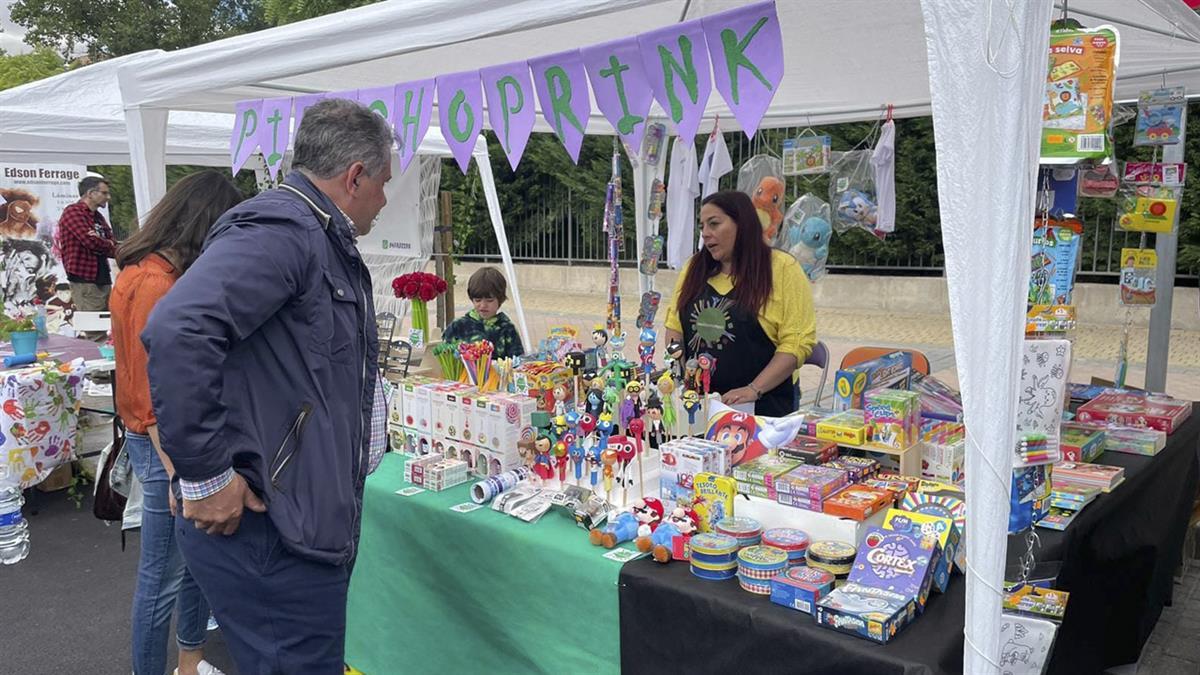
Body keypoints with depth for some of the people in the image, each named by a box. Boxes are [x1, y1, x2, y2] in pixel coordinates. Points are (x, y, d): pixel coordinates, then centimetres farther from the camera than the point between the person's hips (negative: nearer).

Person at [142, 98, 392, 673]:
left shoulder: (322, 240, 16)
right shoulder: (280, 228, -17)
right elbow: (177, 331, -31)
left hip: (309, 522, 10)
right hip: (264, 529, -10)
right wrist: (206, 476, -25)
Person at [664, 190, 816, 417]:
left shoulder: (782, 268, -8)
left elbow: (798, 341, -13)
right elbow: (674, 325, 11)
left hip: (762, 404, -4)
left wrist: (754, 389, -21)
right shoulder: (695, 268, 8)